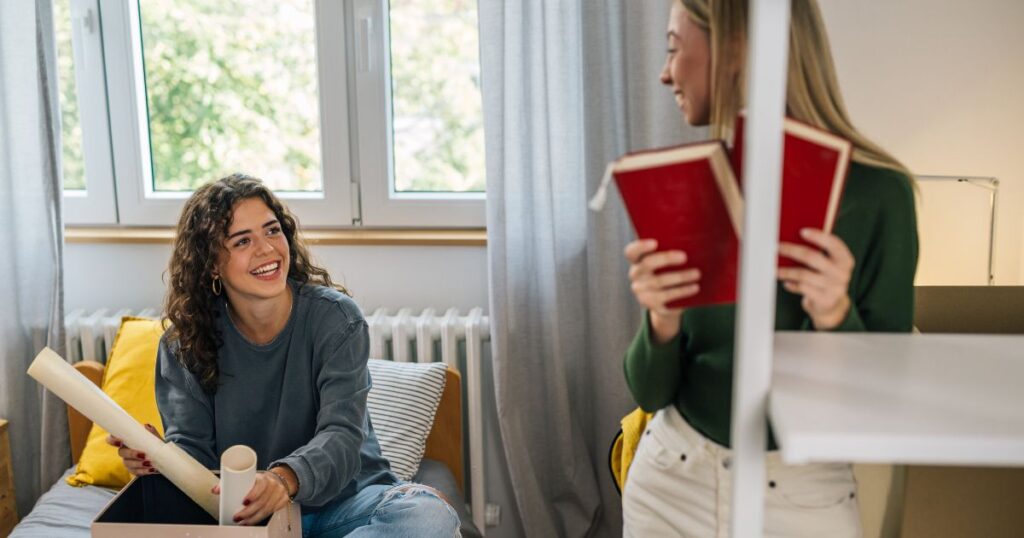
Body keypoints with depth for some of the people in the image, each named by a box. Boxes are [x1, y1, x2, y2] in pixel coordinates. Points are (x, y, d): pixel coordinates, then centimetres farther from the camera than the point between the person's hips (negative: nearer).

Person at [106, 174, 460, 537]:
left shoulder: (334, 316, -10)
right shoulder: (184, 344, -1)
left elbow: (341, 436, -20)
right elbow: (192, 446, -5)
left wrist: (286, 477, -43)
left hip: (345, 498, 0)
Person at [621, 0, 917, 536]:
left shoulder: (876, 193, -15)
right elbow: (651, 392, -4)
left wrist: (836, 319, -28)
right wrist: (662, 321, -23)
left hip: (804, 494, -2)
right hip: (669, 477, 3)